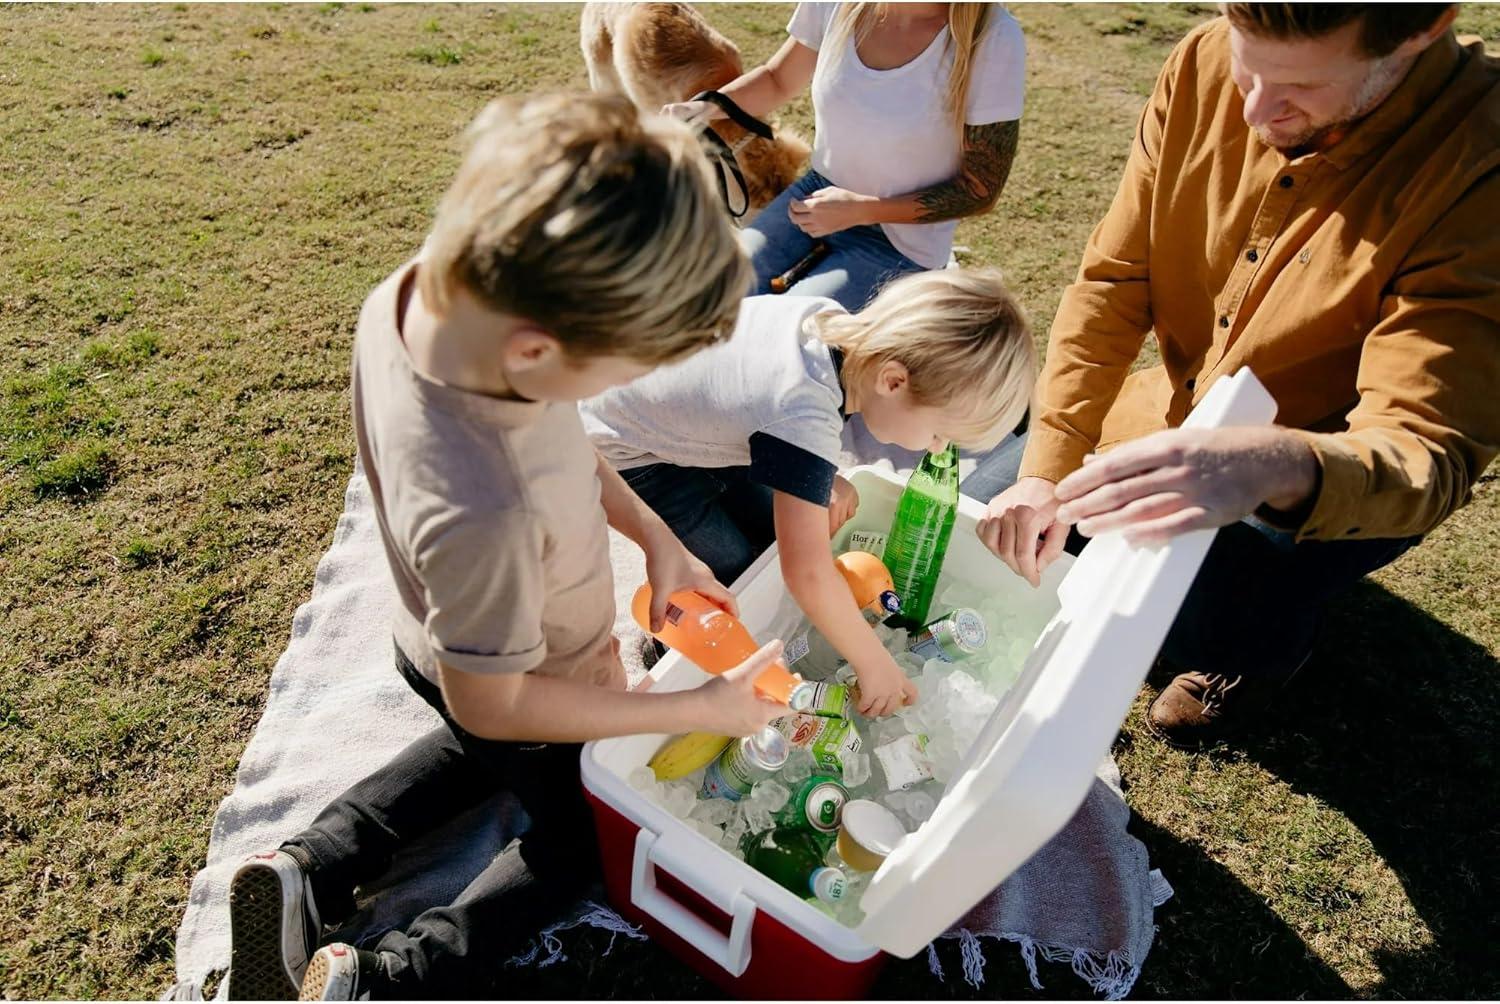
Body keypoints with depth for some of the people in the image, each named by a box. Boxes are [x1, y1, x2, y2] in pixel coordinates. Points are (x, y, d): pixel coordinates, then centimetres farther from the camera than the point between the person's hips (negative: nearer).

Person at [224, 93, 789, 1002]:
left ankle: (309, 870, 29)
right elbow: (493, 702, -29)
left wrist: (656, 537, -10)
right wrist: (699, 711, -22)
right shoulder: (483, 514, -48)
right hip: (536, 696, -6)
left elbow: (554, 436, -7)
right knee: (581, 838, 27)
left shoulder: (425, 287, -27)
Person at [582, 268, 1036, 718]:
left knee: (769, 529, 7)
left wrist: (824, 477, -5)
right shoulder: (802, 423, -38)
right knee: (731, 570, -5)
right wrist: (874, 664, -19)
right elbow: (807, 573, -33)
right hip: (623, 451, -8)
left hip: (680, 415, 8)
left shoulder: (834, 320, -15)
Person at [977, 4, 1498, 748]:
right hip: (1184, 415, 5)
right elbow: (1110, 284, -13)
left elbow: (1425, 456, -32)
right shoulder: (1203, 66, -16)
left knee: (1180, 614, -26)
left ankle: (1267, 637, 12)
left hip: (1341, 483, -4)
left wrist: (1276, 468, -55)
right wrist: (1045, 469, -21)